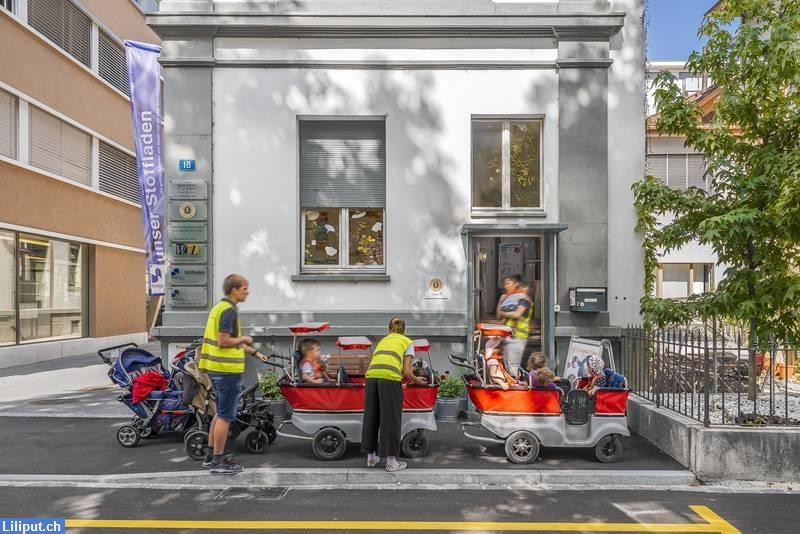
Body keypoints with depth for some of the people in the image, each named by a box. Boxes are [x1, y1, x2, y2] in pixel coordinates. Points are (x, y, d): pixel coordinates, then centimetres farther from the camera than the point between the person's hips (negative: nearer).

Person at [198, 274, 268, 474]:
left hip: (216, 368, 10)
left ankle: (211, 455, 27)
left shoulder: (219, 307, 15)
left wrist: (254, 352, 22)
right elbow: (224, 342, -24)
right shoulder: (228, 310, -16)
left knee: (221, 413, 19)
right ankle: (218, 461, 8)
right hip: (227, 369, -10)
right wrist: (244, 339, -8)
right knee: (226, 416, 0)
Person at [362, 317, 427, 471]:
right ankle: (391, 461, 11)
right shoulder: (407, 342, 19)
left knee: (371, 416, 14)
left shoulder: (382, 340, 32)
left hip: (371, 375, 4)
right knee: (390, 418, 4)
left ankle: (371, 457, 24)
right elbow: (406, 371, 9)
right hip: (389, 377, -4)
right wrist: (417, 381, 28)